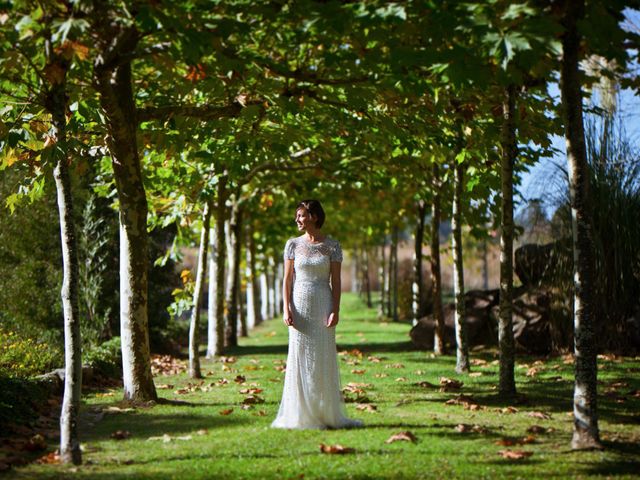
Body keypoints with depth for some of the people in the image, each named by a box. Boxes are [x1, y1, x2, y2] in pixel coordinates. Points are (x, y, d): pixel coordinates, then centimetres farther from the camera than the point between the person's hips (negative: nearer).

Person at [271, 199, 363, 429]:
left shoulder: (331, 246, 2)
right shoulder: (293, 244, 5)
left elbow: (336, 281, 0)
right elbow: (287, 279, 4)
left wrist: (335, 311, -9)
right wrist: (286, 309, -7)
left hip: (323, 305, -1)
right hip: (300, 305, 1)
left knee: (325, 358, 2)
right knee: (300, 358, 1)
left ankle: (327, 414, 9)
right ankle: (302, 414, 5)